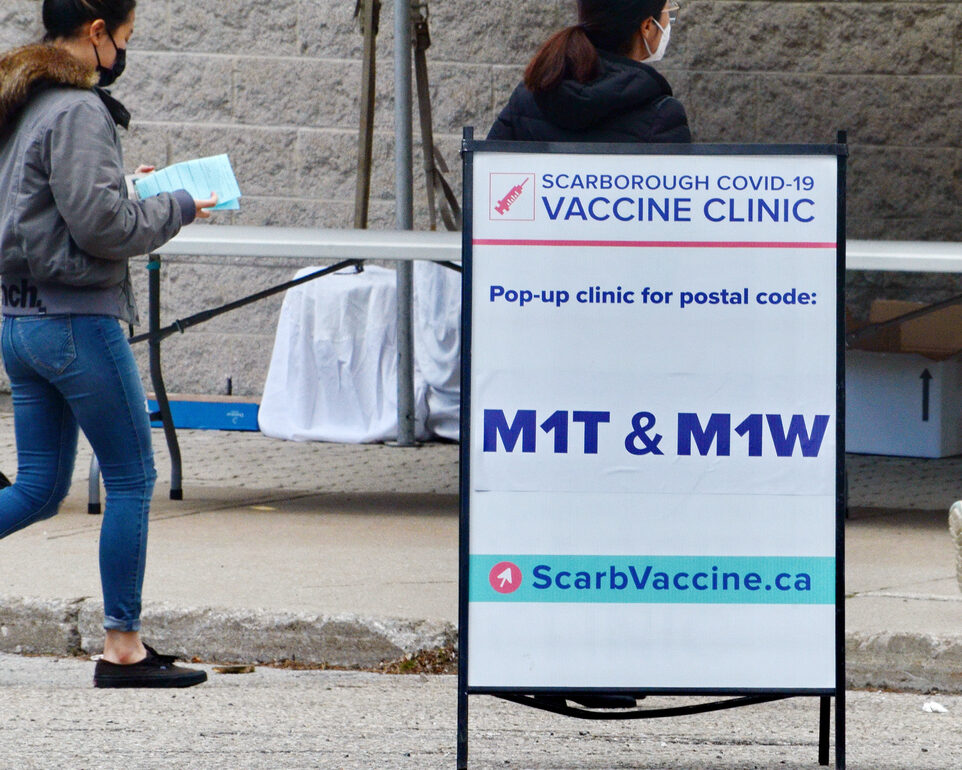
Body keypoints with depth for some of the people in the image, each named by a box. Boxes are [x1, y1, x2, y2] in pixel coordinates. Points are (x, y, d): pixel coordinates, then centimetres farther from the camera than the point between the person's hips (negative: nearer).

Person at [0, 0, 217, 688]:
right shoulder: (79, 110, -15)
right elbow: (101, 225, -19)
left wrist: (131, 191, 17)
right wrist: (176, 207, -4)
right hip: (79, 321, -9)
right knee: (132, 480, 1)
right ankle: (123, 648, 4)